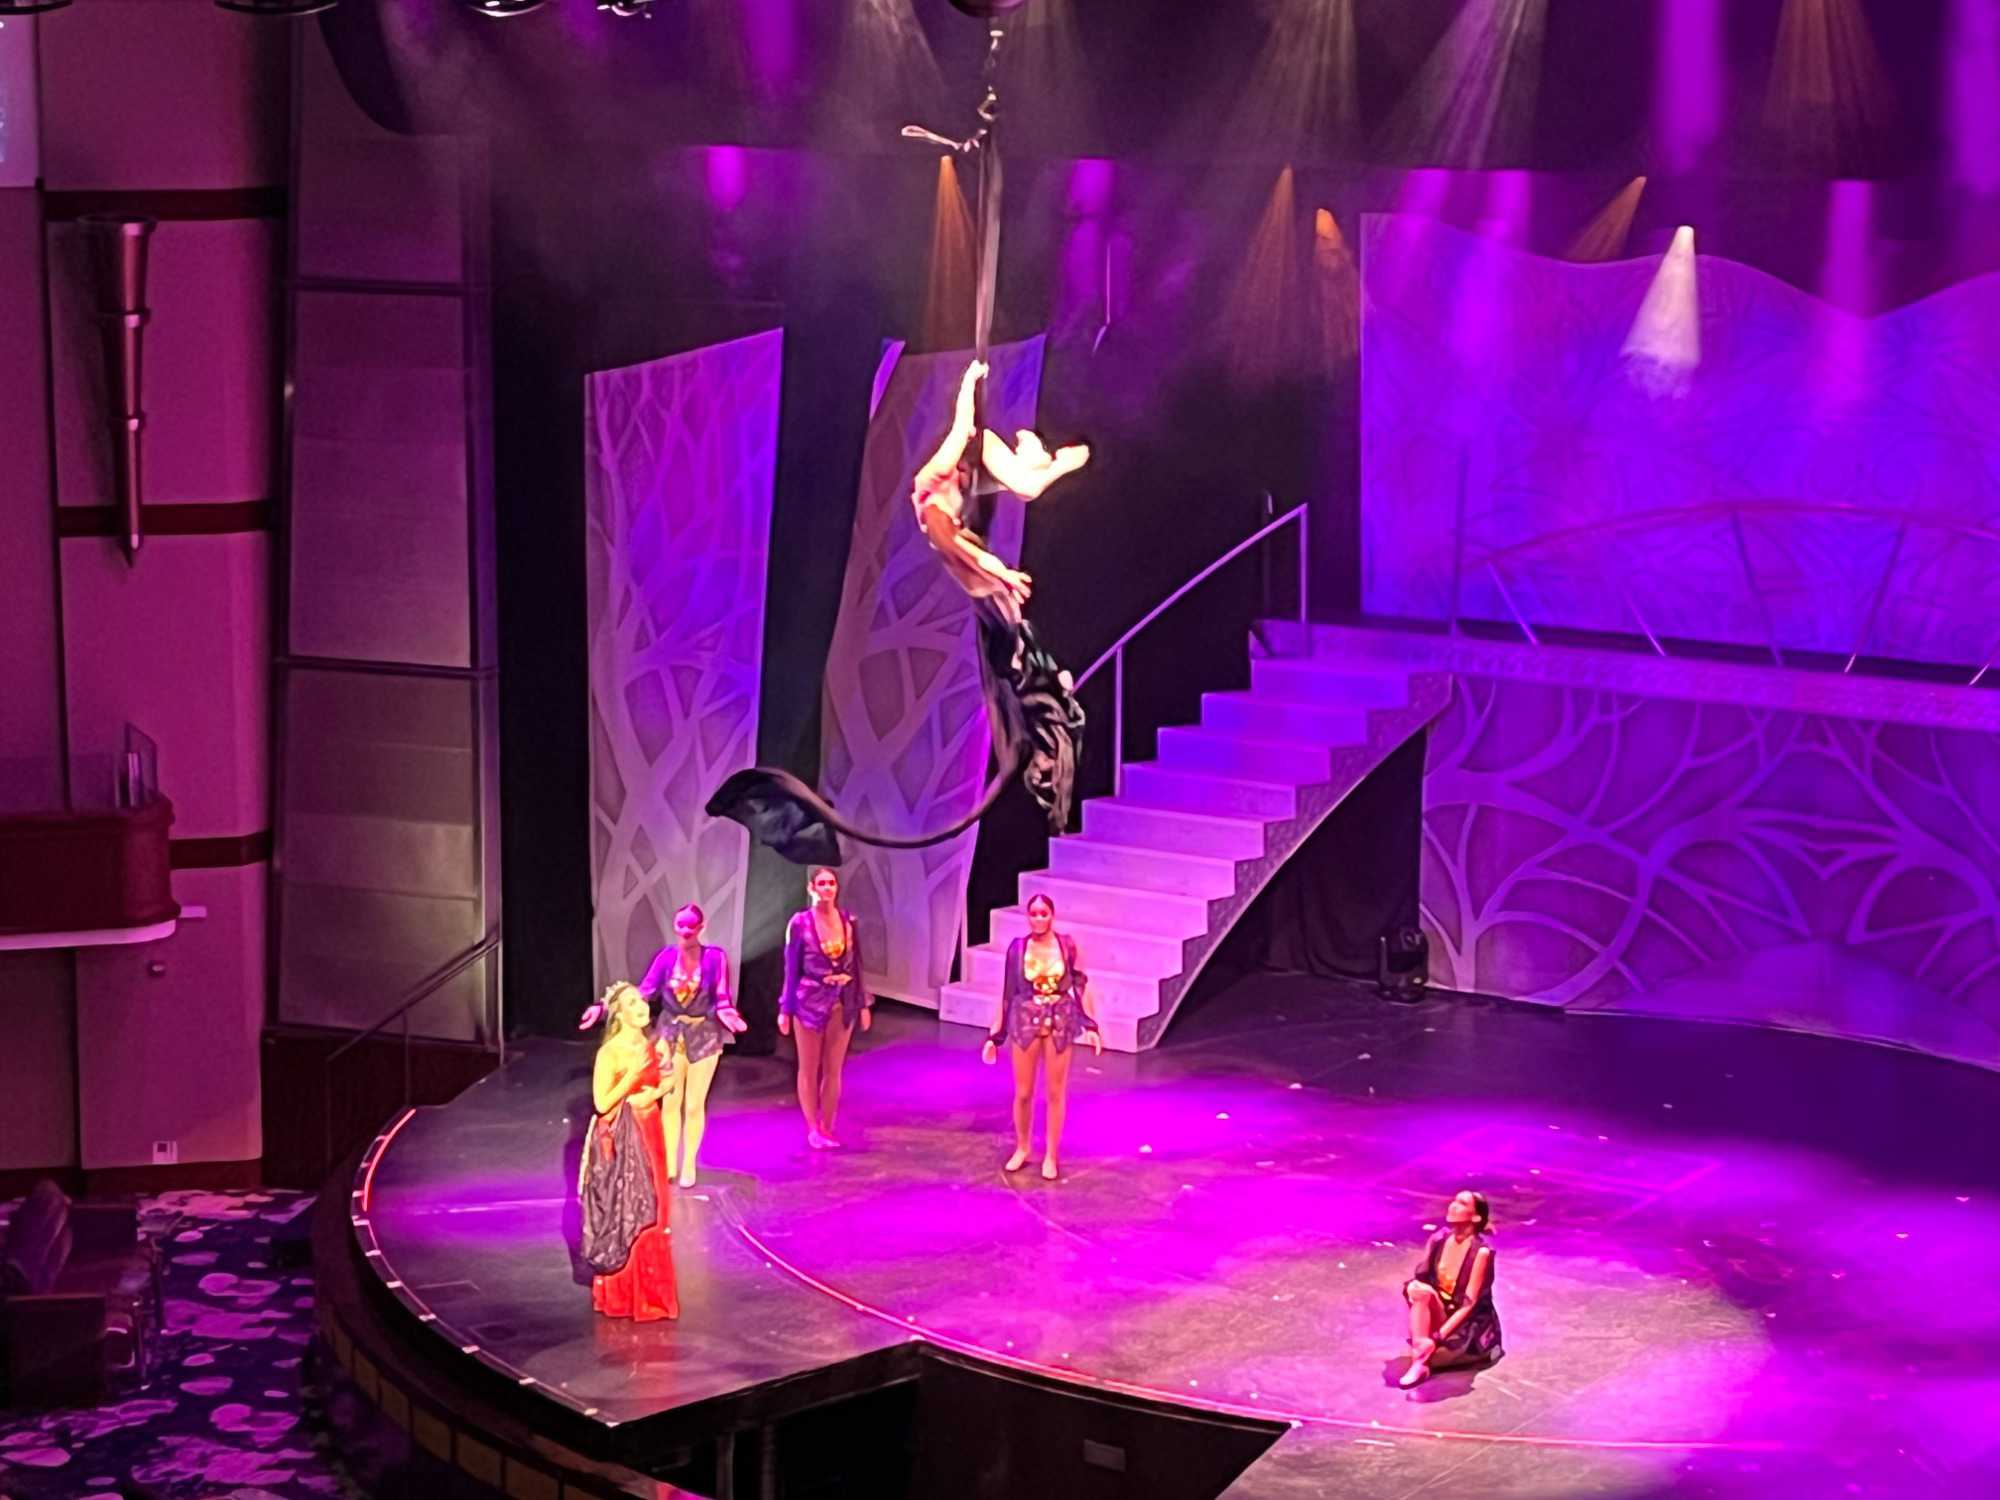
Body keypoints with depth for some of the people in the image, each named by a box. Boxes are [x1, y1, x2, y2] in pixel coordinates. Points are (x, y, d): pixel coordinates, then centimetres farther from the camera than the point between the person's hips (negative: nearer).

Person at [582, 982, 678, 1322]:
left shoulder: (649, 1046, 5)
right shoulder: (609, 1053, -16)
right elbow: (602, 1103, -18)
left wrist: (656, 1092, -6)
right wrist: (632, 1075, -26)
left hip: (647, 1136, 7)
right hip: (619, 1143, -7)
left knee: (648, 1214, 12)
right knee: (622, 1216, 0)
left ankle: (647, 1291, 23)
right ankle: (621, 1295, 10)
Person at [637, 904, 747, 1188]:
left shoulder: (715, 958, -16)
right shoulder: (667, 956, -10)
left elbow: (722, 997, -13)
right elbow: (644, 991, -10)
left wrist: (727, 1015, -34)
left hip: (704, 1035, -2)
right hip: (671, 1033, 2)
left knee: (695, 1104, 8)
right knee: (669, 1101, 11)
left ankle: (689, 1165, 24)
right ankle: (668, 1163, 25)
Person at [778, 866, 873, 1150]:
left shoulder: (848, 921, 0)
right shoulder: (800, 923, -9)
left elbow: (856, 964, 6)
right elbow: (791, 968, -5)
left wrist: (864, 1003, 6)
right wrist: (785, 1009, -4)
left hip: (843, 1002, 3)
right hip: (810, 1001, -3)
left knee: (833, 1070, 9)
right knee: (809, 1070, 8)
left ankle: (827, 1127, 20)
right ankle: (813, 1128, 18)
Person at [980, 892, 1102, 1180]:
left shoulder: (1067, 946, -7)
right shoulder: (1017, 948, -6)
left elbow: (1081, 986, -1)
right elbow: (1007, 993, 0)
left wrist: (1091, 1025, -8)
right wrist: (995, 1035, 1)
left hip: (1059, 1024, 0)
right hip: (1026, 1023, 0)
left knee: (1056, 1093, 8)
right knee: (1023, 1093, 7)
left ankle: (1051, 1156, 21)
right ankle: (1022, 1148, 30)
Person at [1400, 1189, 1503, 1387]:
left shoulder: (1481, 1252, -19)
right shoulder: (1439, 1240, -3)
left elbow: (1468, 1303, -21)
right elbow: (1419, 1278, 6)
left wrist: (1438, 1336, -27)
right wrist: (1412, 1289, -18)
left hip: (1470, 1325, -6)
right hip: (1438, 1315, 6)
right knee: (1419, 1291, -29)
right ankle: (1423, 1347, -34)